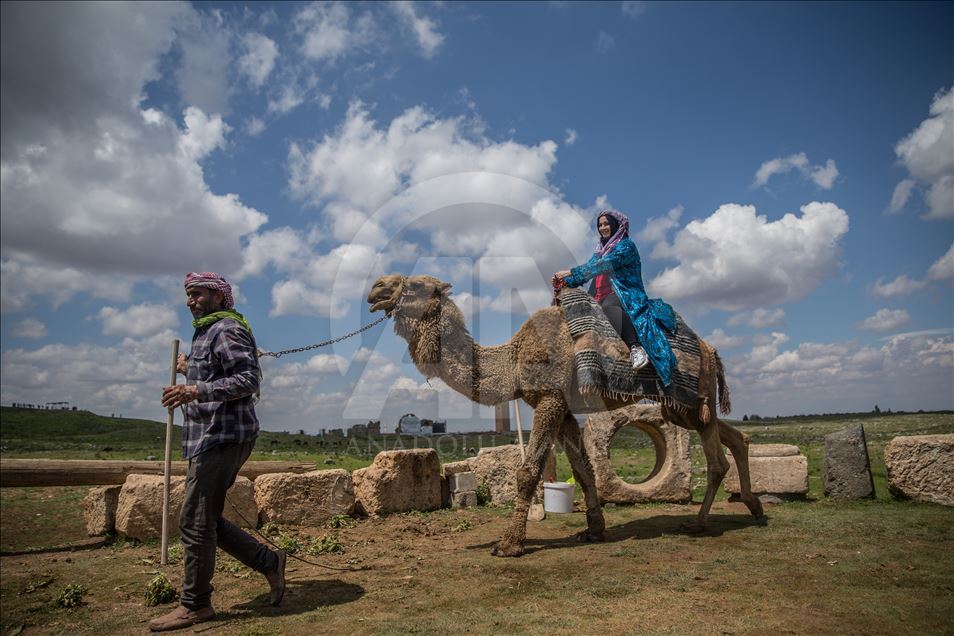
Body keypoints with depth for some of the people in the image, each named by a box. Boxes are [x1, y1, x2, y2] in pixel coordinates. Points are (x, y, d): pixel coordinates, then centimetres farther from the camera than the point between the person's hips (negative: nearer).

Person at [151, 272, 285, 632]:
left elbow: (247, 380, -23)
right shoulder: (206, 333, 21)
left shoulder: (227, 330, -11)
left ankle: (194, 605, 9)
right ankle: (268, 562, 19)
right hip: (210, 438, 11)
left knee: (195, 522, -4)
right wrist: (191, 373, 28)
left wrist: (197, 391, -33)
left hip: (222, 438, -11)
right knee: (205, 520, 13)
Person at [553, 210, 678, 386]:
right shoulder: (601, 249, 27)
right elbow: (590, 269, 17)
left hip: (625, 294, -8)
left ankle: (635, 347, -52)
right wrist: (566, 282, -4)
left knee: (608, 306, -41)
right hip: (603, 298, 8)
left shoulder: (626, 245, 2)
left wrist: (570, 272, -18)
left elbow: (605, 265, -13)